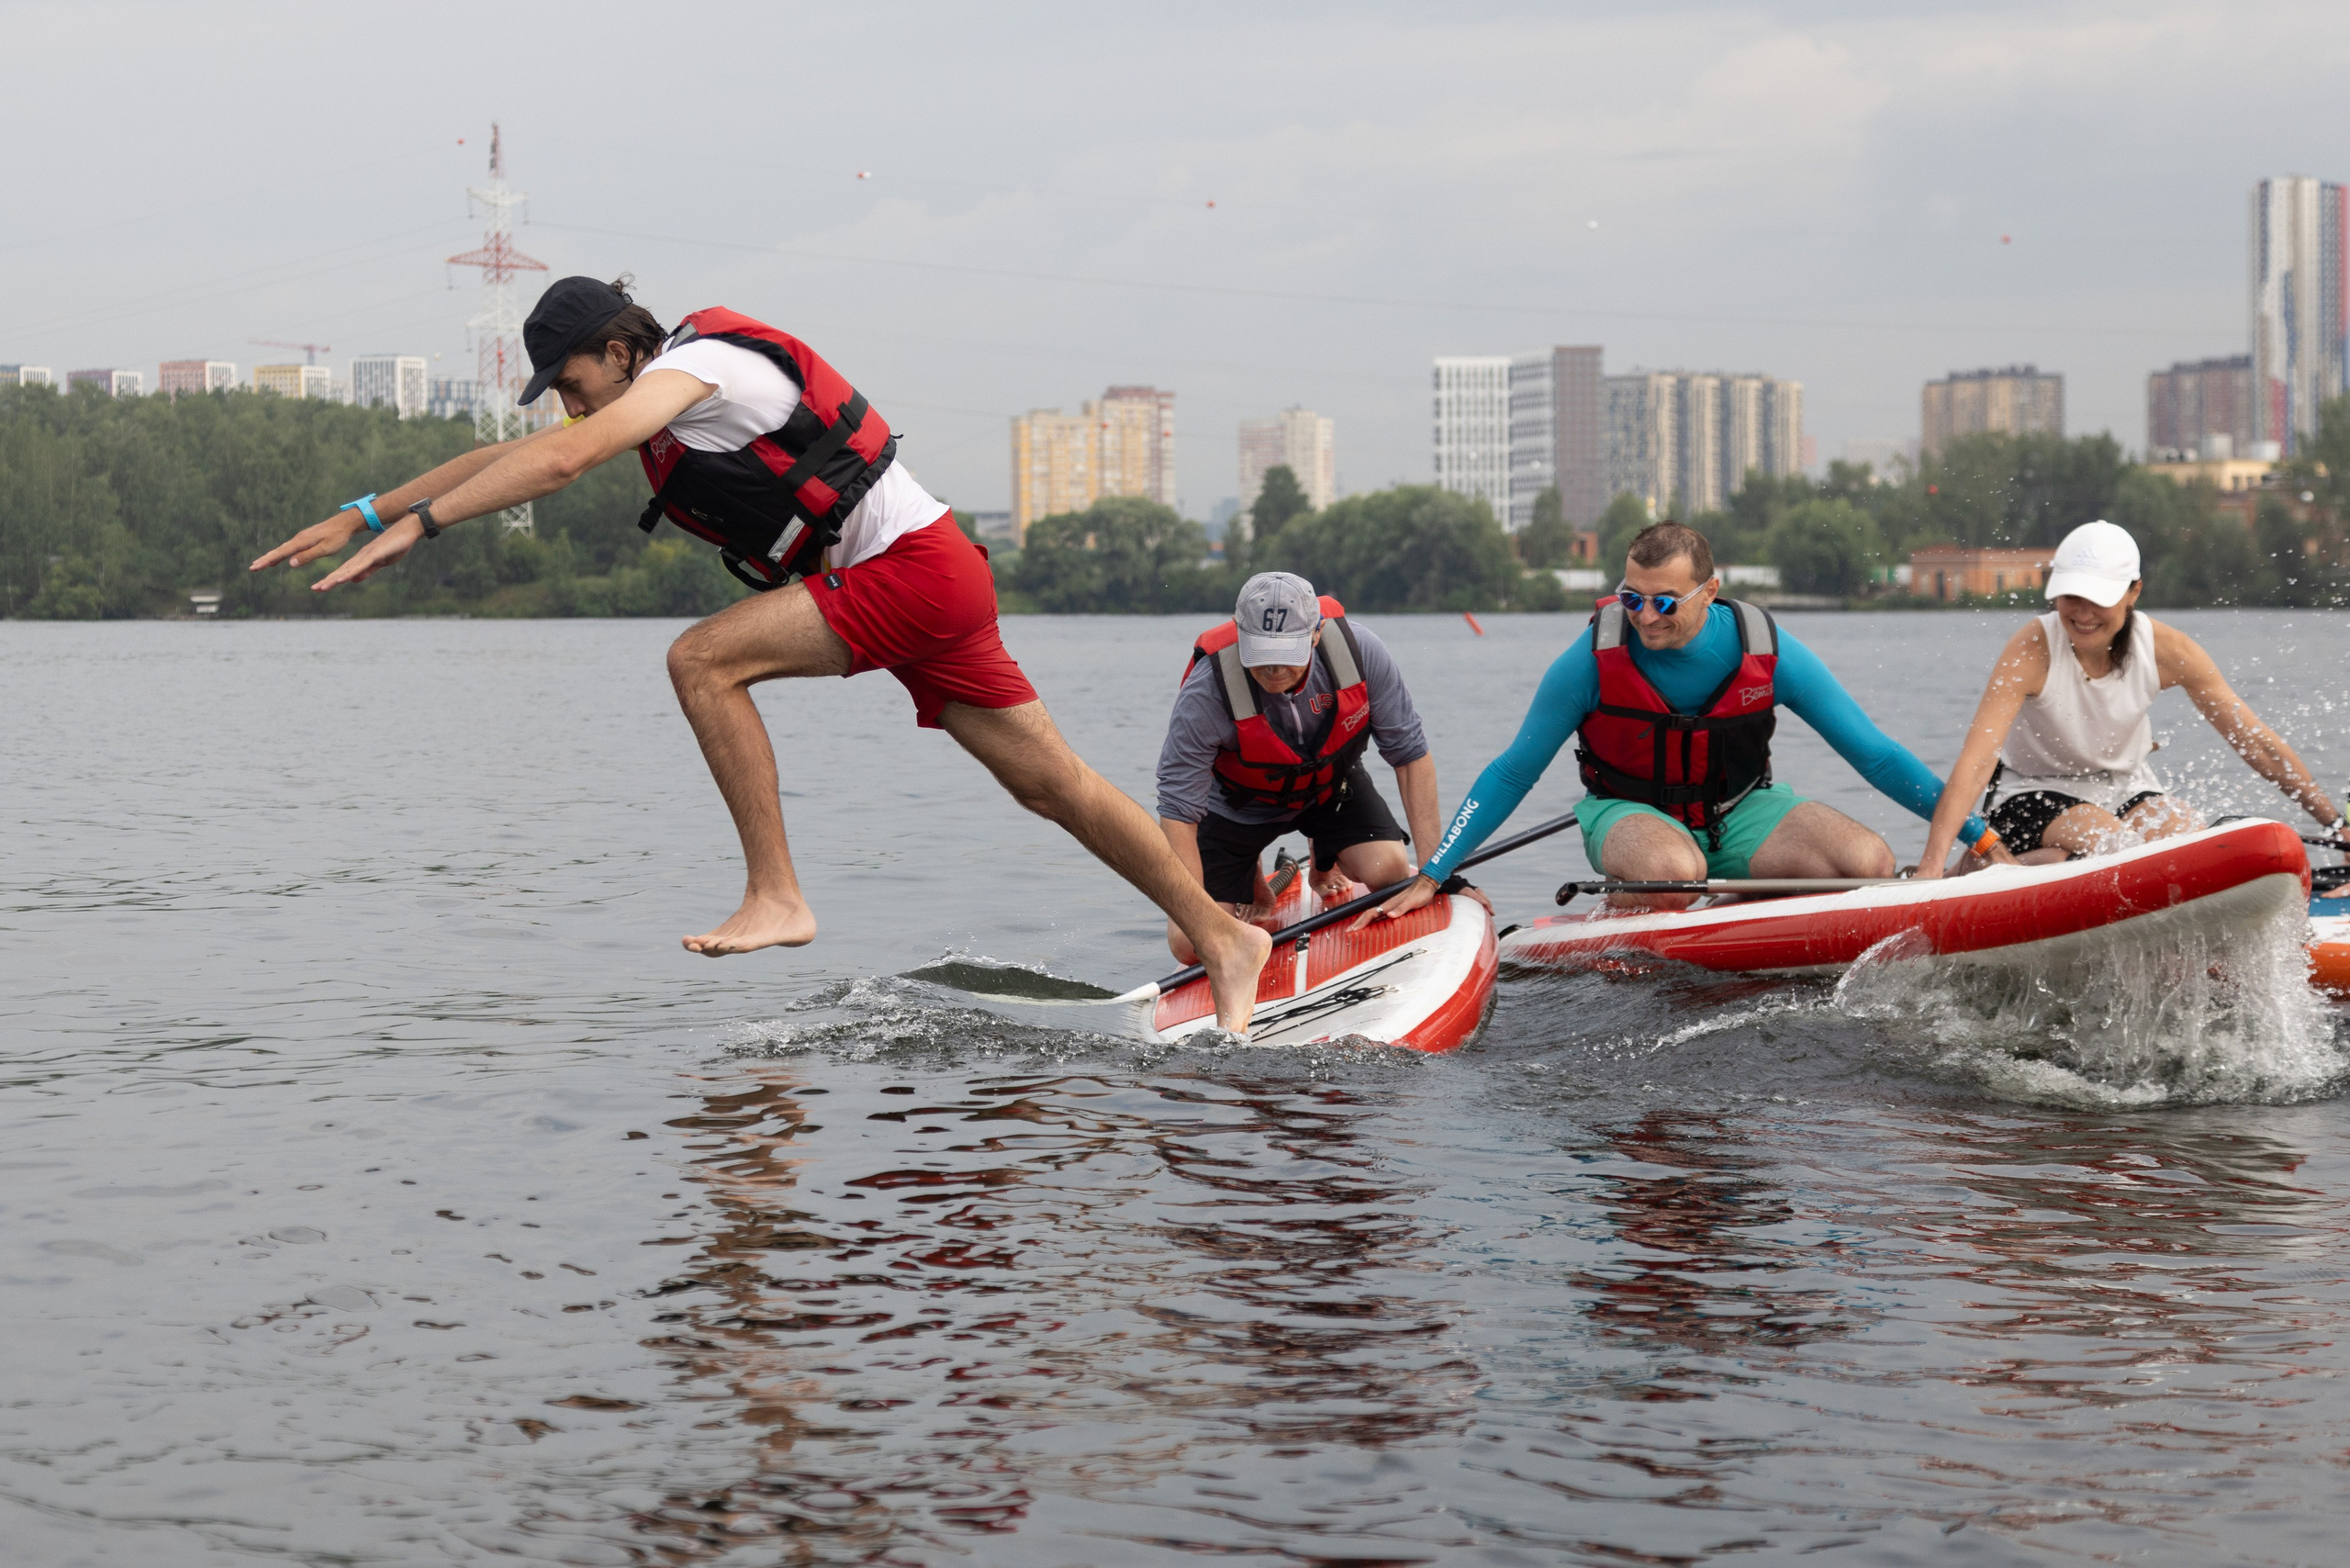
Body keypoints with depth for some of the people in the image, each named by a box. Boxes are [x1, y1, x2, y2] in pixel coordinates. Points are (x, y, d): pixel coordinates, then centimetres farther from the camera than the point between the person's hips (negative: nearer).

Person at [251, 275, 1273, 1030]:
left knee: (704, 660, -19)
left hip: (911, 570, -10)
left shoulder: (693, 364, -14)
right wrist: (369, 511, 14)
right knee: (1053, 784, 10)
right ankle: (1219, 936, 16)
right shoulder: (657, 400, 14)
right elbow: (513, 456, 17)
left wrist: (418, 524, -28)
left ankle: (776, 896, -17)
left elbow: (559, 461, -27)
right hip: (914, 586, 10)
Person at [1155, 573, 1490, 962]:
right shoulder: (1205, 695, -37)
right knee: (1190, 945, -11)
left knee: (1389, 870, -24)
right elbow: (1177, 813, -33)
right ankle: (1251, 883, 27)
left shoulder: (1360, 651, -31)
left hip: (1331, 784, 2)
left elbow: (1410, 754, -19)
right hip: (1239, 804, -2)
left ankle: (1327, 860, 16)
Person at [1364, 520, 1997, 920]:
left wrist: (1976, 832, -13)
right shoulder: (1595, 659, -19)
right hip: (1630, 814, -3)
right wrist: (1430, 877, -13)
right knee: (1672, 873, -41)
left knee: (1869, 864, -23)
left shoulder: (1766, 651, -17)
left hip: (1737, 813, 3)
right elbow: (1511, 775, -9)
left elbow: (1874, 754, -9)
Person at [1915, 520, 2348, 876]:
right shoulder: (2032, 651, -26)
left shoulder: (2165, 650, -17)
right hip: (2032, 793, -5)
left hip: (2125, 787, 5)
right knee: (2109, 844, -33)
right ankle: (1979, 869, -14)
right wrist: (1931, 868, -45)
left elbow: (2256, 741, -11)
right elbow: (1976, 760, -35)